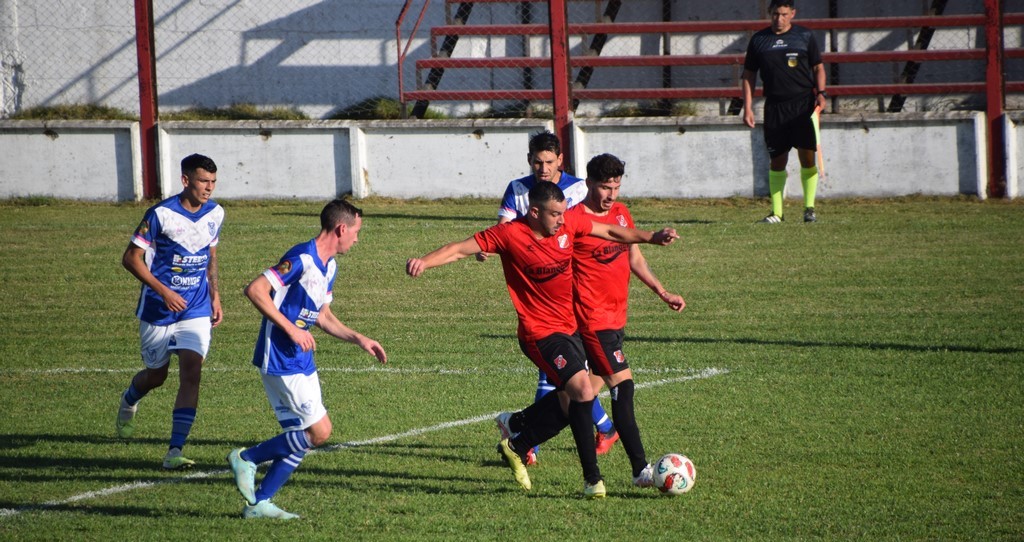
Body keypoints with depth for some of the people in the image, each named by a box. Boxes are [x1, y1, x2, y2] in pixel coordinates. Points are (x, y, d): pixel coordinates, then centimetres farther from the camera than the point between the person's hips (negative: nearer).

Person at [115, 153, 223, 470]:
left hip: (197, 311, 3)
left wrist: (215, 296, 14)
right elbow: (131, 258, -13)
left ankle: (175, 451, -15)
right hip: (158, 310, -3)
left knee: (191, 371, -15)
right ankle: (129, 401, 50)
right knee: (156, 375, 12)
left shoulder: (215, 214, 2)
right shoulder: (161, 214, -15)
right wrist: (163, 291, -21)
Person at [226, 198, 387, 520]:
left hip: (301, 361, 10)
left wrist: (359, 339, 14)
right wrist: (290, 329, -24)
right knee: (319, 431, -10)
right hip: (281, 361, -10)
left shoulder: (329, 266, 13)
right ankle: (246, 458, 2)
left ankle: (259, 502, 13)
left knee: (301, 439, 8)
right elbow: (255, 290, -23)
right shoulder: (302, 259, -18)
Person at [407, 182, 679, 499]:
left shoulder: (568, 224, 0)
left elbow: (610, 232, 13)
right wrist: (424, 262, -29)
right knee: (583, 391, -19)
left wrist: (651, 237, 10)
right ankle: (592, 479, -13)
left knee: (569, 403, 14)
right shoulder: (509, 235, -15)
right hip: (540, 333, -8)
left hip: (568, 327, 8)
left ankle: (516, 447, 36)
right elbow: (461, 249, -14)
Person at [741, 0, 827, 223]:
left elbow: (818, 67, 10)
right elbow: (749, 75, 12)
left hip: (803, 104, -2)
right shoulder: (758, 40, 9)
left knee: (807, 155, -7)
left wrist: (821, 93, -6)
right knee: (777, 160, 2)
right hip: (774, 106, 2)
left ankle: (809, 208, 1)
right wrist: (748, 108, 5)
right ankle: (776, 212, 6)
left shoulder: (805, 36, 6)